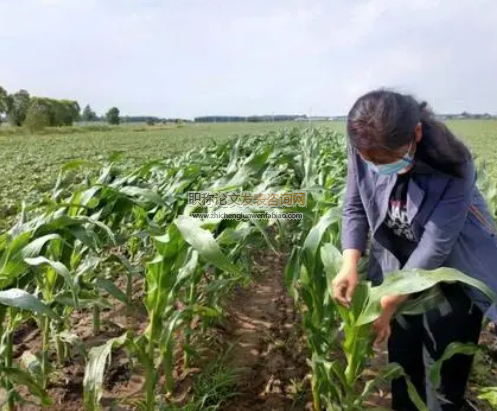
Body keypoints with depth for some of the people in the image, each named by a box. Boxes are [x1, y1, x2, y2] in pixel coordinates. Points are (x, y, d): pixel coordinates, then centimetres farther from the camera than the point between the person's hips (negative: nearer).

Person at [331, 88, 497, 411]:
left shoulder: (453, 165, -31)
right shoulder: (364, 151, -21)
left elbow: (437, 244, -30)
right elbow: (355, 208, -11)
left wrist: (388, 303, -29)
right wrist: (350, 264, -27)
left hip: (454, 269, -3)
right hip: (399, 263, 4)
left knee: (445, 366, 9)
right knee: (402, 355, 18)